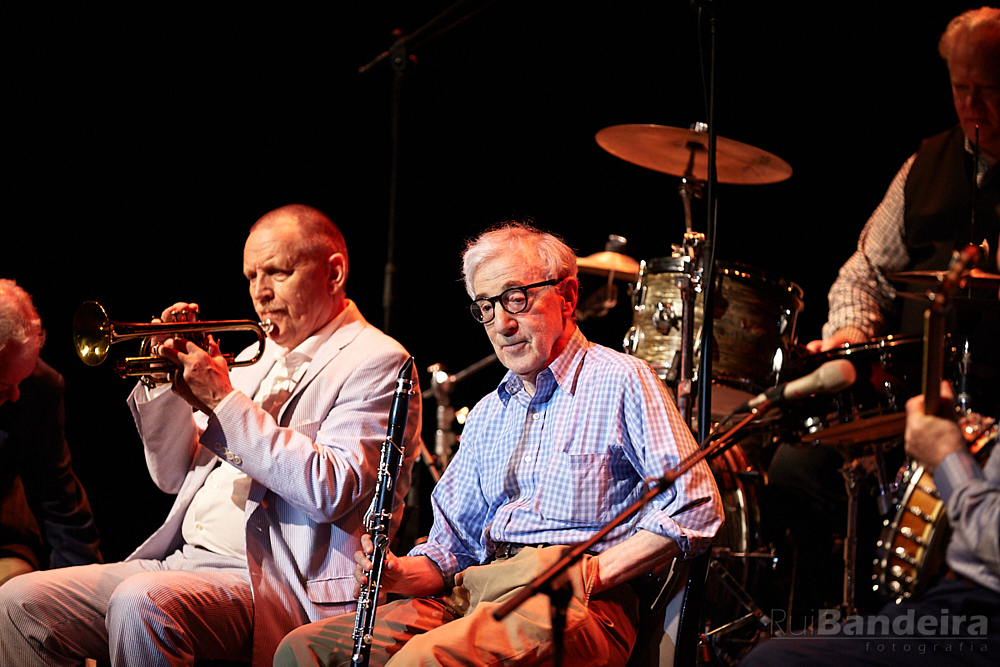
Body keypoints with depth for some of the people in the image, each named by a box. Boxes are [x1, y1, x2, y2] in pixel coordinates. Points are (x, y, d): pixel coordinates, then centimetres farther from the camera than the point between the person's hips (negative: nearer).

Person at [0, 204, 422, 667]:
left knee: (140, 603, -35)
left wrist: (222, 400, -16)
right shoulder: (257, 358, 22)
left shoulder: (377, 363, -3)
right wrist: (166, 381, 5)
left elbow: (331, 490, -19)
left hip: (275, 583, -8)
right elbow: (175, 476, 22)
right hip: (179, 560, 8)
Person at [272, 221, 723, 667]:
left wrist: (592, 573, -15)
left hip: (572, 602, -7)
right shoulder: (487, 416, 24)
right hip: (473, 596, 7)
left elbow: (696, 510, -8)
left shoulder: (619, 381, 1)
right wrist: (398, 574, -1)